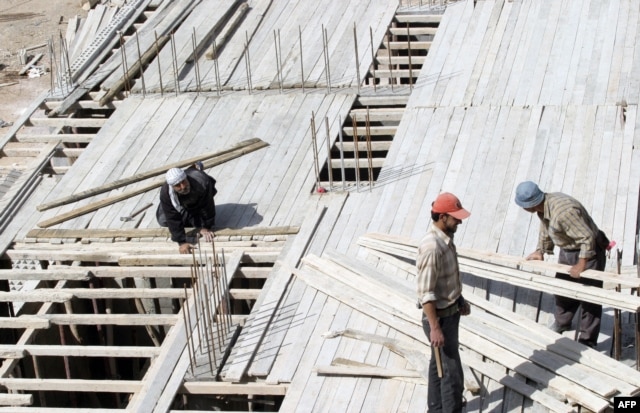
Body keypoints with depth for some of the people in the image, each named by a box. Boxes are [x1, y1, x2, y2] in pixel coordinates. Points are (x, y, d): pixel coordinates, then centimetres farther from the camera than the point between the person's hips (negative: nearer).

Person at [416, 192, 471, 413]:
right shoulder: (432, 247, -29)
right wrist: (434, 327, -25)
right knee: (451, 370, -1)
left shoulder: (445, 238, 1)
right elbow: (426, 293, -27)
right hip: (440, 316, -10)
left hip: (450, 311, 10)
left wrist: (460, 300, 22)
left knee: (439, 364, 22)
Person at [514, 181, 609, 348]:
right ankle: (561, 322, 46)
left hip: (588, 252, -10)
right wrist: (540, 251, 13)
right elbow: (545, 230, 13)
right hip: (567, 251, 10)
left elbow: (587, 238, -33)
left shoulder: (563, 212, -37)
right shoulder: (544, 205, -8)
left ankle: (587, 341, 1)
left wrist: (581, 264, -32)